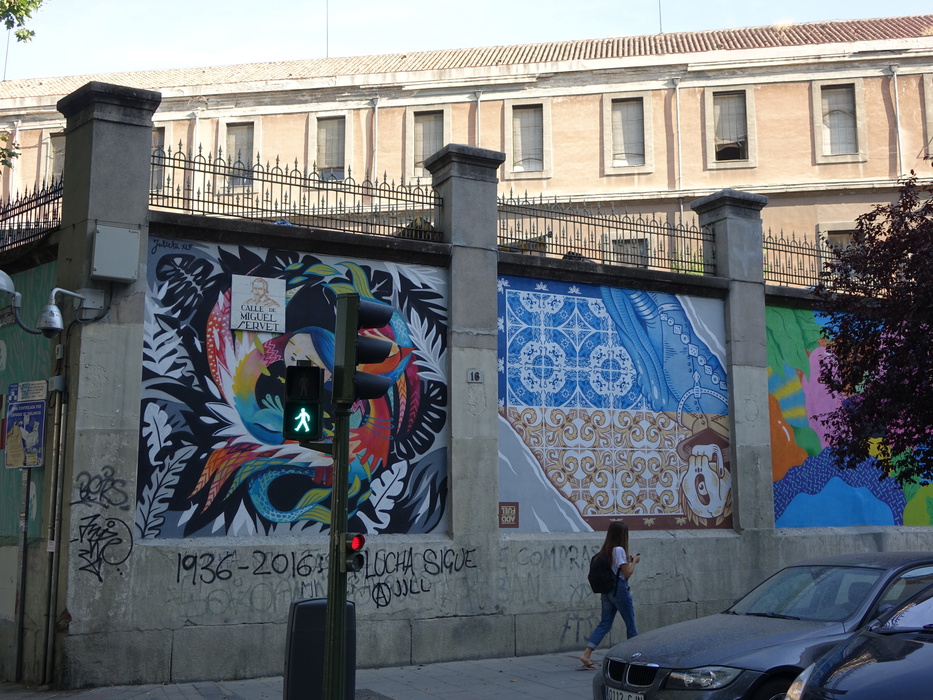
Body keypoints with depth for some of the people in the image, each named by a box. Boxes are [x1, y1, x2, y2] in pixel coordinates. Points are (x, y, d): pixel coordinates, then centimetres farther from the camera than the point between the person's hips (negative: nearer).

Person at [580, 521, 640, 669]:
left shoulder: (605, 550, 10)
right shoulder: (619, 550, -13)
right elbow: (627, 573, -13)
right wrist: (634, 561, 2)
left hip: (606, 590, 8)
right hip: (619, 589, -8)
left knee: (604, 624, 6)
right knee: (630, 624, 8)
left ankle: (586, 654, -6)